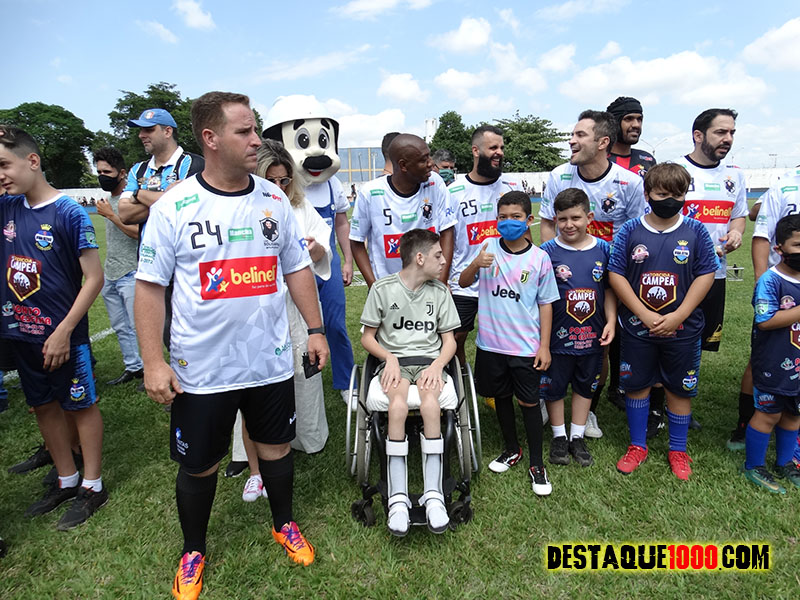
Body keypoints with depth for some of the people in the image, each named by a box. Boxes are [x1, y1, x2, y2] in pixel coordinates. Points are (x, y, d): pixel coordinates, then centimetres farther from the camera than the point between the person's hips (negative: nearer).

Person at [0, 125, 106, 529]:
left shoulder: (69, 213, -15)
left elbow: (94, 278, -16)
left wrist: (63, 332, -18)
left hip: (62, 335, -7)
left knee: (81, 405, 7)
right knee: (43, 406, 17)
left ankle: (92, 487, 22)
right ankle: (66, 480, 34)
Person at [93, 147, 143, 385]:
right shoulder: (109, 198, 14)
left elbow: (137, 232, -23)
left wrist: (110, 215, -16)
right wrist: (104, 266, 23)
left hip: (129, 274, -9)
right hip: (110, 276, 9)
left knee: (137, 326, -5)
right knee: (120, 327, 15)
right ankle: (132, 368, 26)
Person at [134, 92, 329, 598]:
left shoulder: (274, 199, 1)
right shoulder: (174, 207, -9)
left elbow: (297, 268, 7)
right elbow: (150, 286, -6)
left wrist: (316, 330, 5)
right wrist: (153, 361, -11)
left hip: (271, 361, 3)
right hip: (201, 369, -2)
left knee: (276, 447, 17)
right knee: (199, 465, 13)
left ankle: (284, 524, 44)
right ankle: (194, 551, 40)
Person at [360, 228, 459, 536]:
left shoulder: (439, 291, 10)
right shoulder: (383, 288, 2)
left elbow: (449, 340, 12)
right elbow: (367, 337, 7)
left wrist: (437, 365, -8)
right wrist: (389, 357, -11)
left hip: (429, 360, 2)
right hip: (395, 360, -1)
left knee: (430, 405, -32)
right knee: (398, 406, -33)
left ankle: (433, 493, -27)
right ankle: (398, 497, -27)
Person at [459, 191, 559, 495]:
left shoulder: (539, 258, -5)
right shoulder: (488, 248, -1)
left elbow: (546, 304, -1)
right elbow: (463, 282, -3)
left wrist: (544, 346, -3)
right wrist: (476, 264, -24)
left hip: (526, 345, -2)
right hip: (491, 342, 2)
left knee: (529, 402, 6)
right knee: (501, 396, 17)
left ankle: (537, 463, 23)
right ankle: (512, 449, 39)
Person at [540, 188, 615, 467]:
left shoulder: (603, 249, -1)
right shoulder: (547, 251, -9)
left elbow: (610, 289, 7)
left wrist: (610, 322, -3)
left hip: (592, 336, 3)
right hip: (558, 335, -2)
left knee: (585, 385, 16)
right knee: (554, 386, 10)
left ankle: (577, 437, 33)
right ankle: (559, 437, 31)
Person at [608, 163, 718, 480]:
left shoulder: (696, 231, -3)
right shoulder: (630, 230, -5)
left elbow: (706, 275, -5)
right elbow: (616, 274, -8)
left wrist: (677, 316, -14)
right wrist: (644, 314, -14)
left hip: (682, 328, 0)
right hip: (637, 327, 0)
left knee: (680, 388, 12)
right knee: (636, 384, 12)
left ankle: (678, 450, 32)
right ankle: (637, 446, 31)